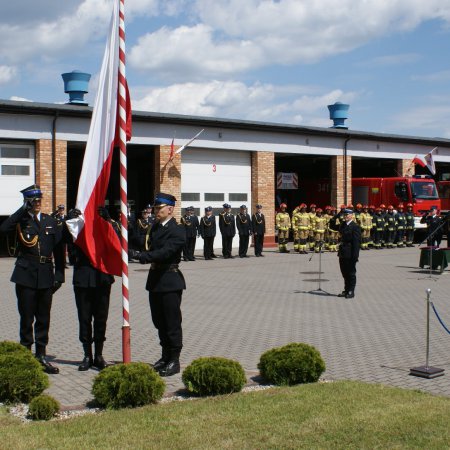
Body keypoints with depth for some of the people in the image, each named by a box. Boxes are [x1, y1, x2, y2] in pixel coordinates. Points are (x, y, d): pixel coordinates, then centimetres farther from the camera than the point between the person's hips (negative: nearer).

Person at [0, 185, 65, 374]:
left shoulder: (51, 221, 11)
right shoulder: (21, 220, 1)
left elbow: (58, 250, 11)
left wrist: (59, 274, 4)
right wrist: (23, 209, -18)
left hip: (46, 276, 3)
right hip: (26, 275, -3)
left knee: (43, 319, 9)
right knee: (27, 319, 2)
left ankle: (41, 356, 18)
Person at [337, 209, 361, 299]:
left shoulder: (355, 226, -12)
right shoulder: (343, 225, 12)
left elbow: (356, 242, -16)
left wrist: (355, 255, -19)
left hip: (350, 254, -8)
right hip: (343, 253, 8)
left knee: (351, 273, 2)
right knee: (344, 272, 14)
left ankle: (351, 291, 10)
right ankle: (346, 290, 25)